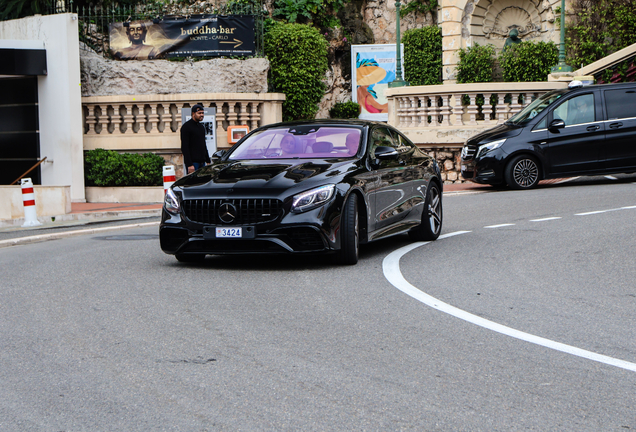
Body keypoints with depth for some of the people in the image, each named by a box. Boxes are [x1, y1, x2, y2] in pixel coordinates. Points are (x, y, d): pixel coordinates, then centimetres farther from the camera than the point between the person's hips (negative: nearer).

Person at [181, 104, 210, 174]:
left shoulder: (201, 127, 19)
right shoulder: (186, 126, -7)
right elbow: (184, 147, -13)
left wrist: (208, 161, 18)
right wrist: (189, 165, -20)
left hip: (202, 162, 8)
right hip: (193, 162, -8)